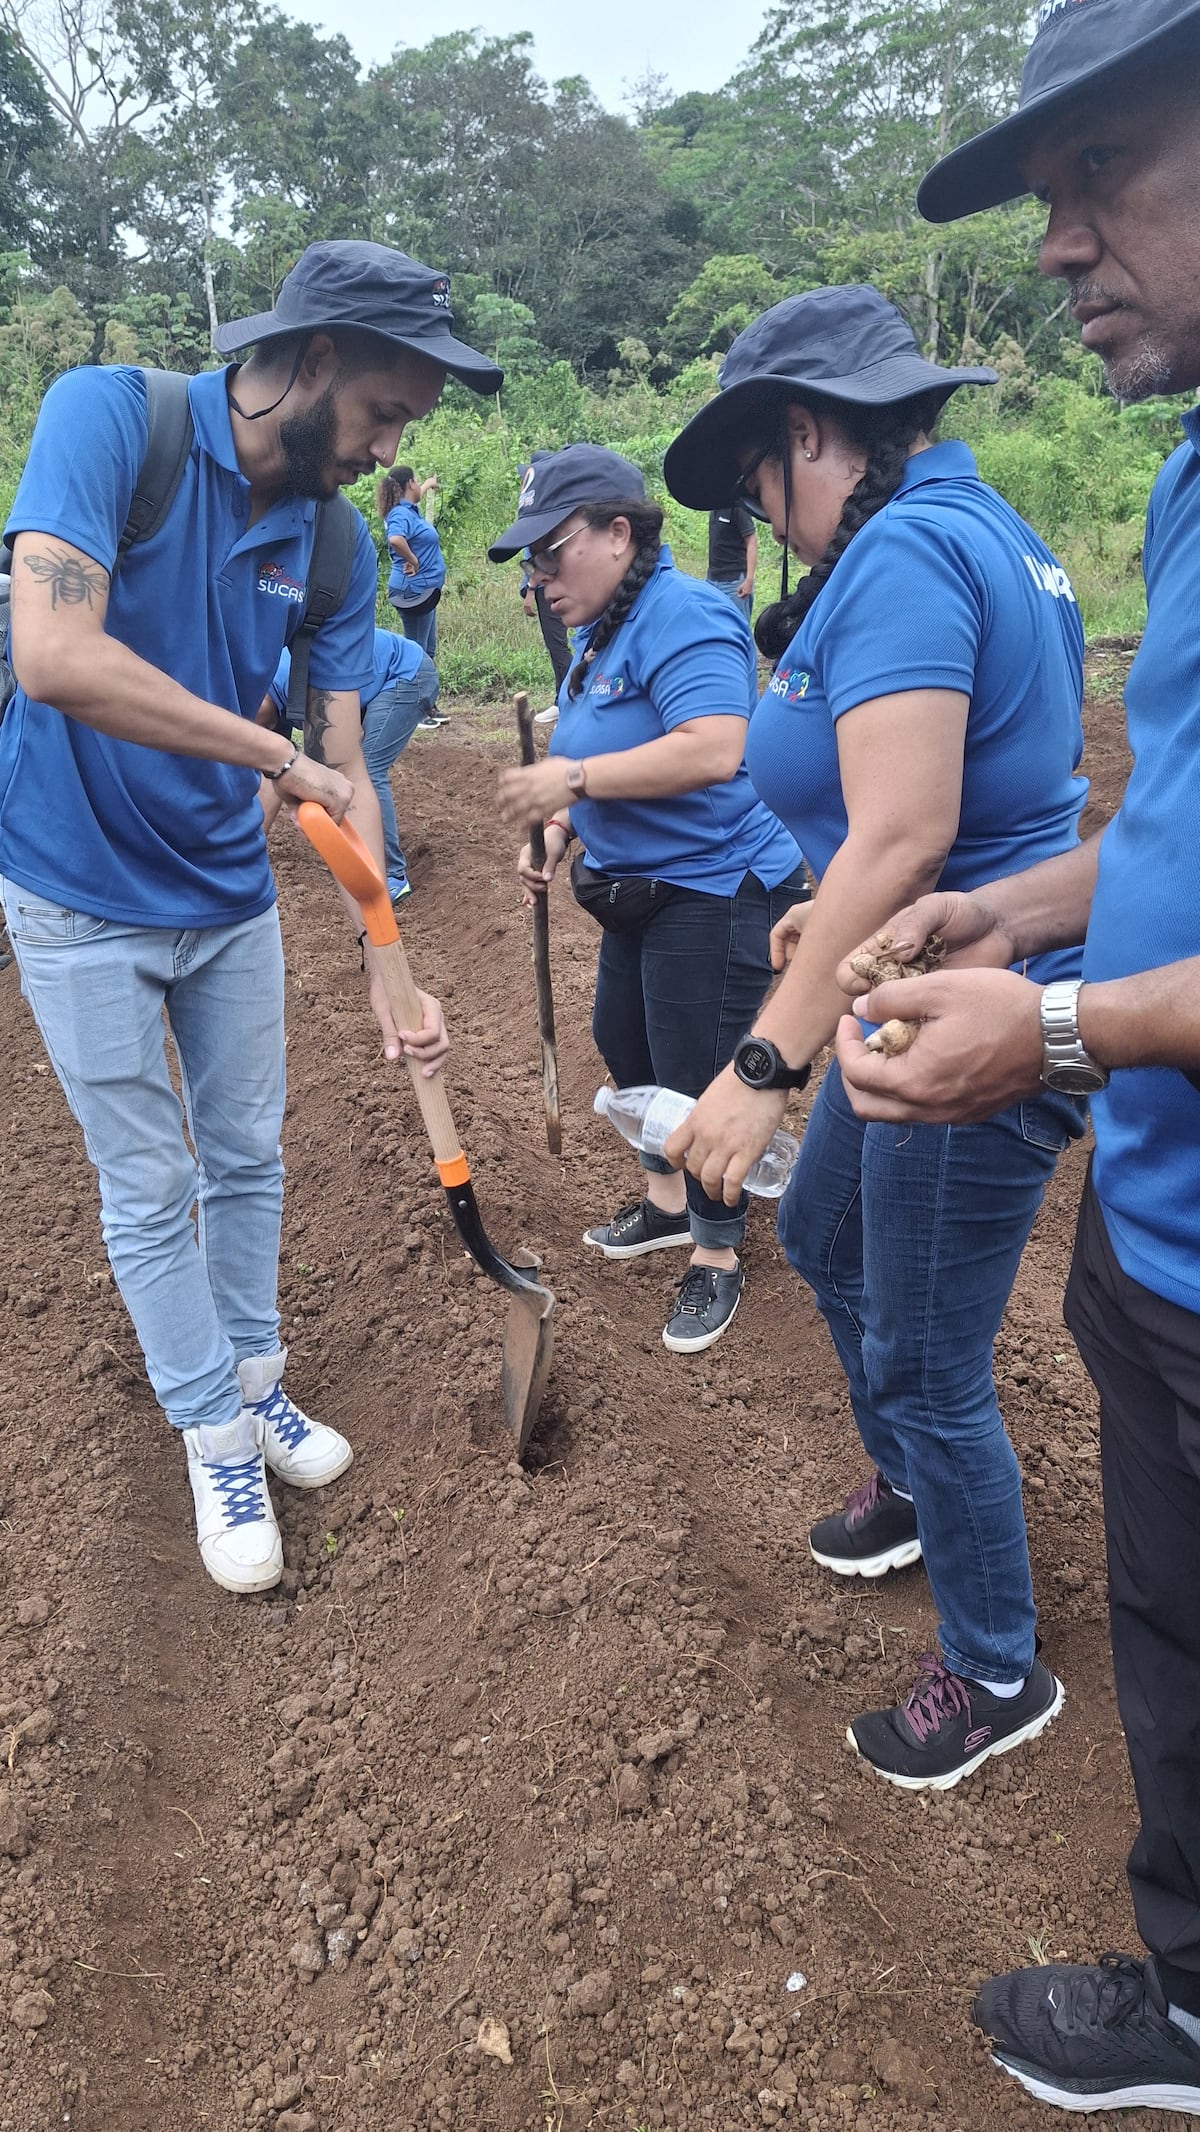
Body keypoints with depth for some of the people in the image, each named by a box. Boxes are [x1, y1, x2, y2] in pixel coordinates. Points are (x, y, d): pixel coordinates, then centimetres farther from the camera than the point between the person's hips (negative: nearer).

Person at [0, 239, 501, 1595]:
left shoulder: (339, 546, -4)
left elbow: (342, 777, -5)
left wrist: (387, 962, -14)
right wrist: (278, 756, -27)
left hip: (229, 896, 5)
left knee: (247, 1161, 15)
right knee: (149, 1190, 6)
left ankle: (253, 1378, 37)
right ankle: (213, 1436, 25)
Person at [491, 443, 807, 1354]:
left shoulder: (681, 615, -20)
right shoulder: (601, 630, 10)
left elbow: (713, 749, -34)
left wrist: (573, 777, -31)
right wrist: (556, 837, 5)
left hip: (716, 893, -10)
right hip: (641, 889, 11)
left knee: (697, 1082, -1)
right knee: (623, 1042, 21)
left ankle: (718, 1255, 20)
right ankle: (669, 1202, 43)